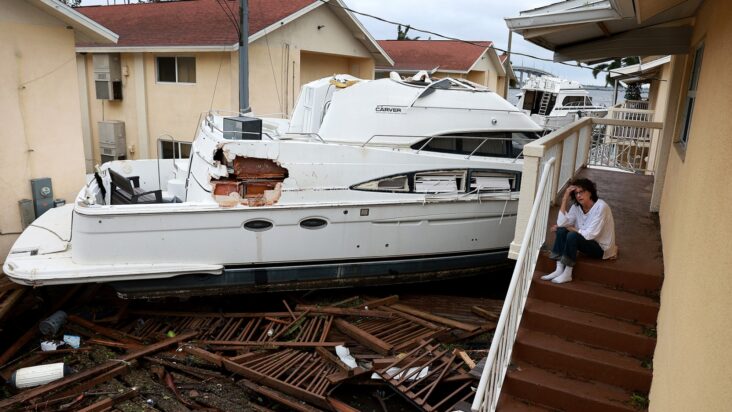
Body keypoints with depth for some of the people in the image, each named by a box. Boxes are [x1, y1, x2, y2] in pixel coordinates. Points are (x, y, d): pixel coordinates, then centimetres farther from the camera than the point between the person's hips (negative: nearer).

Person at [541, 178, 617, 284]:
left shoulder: (601, 207, -23)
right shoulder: (576, 207, -3)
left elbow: (590, 234, -27)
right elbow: (561, 223, -17)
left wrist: (569, 227, -14)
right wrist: (565, 198, -19)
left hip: (602, 248, -7)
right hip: (587, 242, 7)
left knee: (573, 235, -29)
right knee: (561, 230, -14)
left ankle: (567, 274, -21)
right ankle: (559, 270, -17)